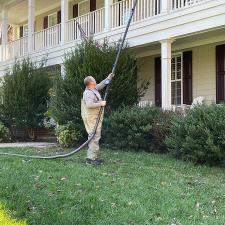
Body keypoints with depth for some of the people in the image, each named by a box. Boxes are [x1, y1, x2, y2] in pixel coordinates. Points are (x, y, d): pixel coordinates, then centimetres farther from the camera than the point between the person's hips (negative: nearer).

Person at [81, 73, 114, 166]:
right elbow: (89, 105, -32)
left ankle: (93, 157, 20)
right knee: (94, 138, -11)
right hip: (92, 119, -11)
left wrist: (108, 78, 30)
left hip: (96, 118, 11)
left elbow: (101, 85, 33)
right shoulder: (88, 93, -18)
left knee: (95, 137, 14)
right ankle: (90, 159, -10)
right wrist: (101, 104, -22)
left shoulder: (94, 89, 12)